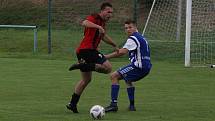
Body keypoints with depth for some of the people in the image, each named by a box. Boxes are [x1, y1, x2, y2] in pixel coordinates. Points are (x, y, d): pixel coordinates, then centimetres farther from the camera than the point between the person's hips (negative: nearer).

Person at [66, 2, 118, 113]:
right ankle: (83, 65, -22)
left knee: (86, 80, 17)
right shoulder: (94, 18, -8)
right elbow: (85, 23, -31)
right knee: (108, 67, -19)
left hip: (82, 52, 10)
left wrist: (114, 45, 47)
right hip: (87, 49, -10)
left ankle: (72, 104, 18)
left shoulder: (102, 22, 22)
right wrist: (98, 27, -40)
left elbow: (103, 36, 40)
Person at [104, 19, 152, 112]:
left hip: (139, 66, -10)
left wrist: (106, 57, -20)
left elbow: (122, 52, -22)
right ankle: (132, 105, 30)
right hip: (146, 67, 10)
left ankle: (114, 104, -15)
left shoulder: (133, 38, -9)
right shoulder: (141, 38, 22)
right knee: (128, 80, 34)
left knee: (114, 76, -6)